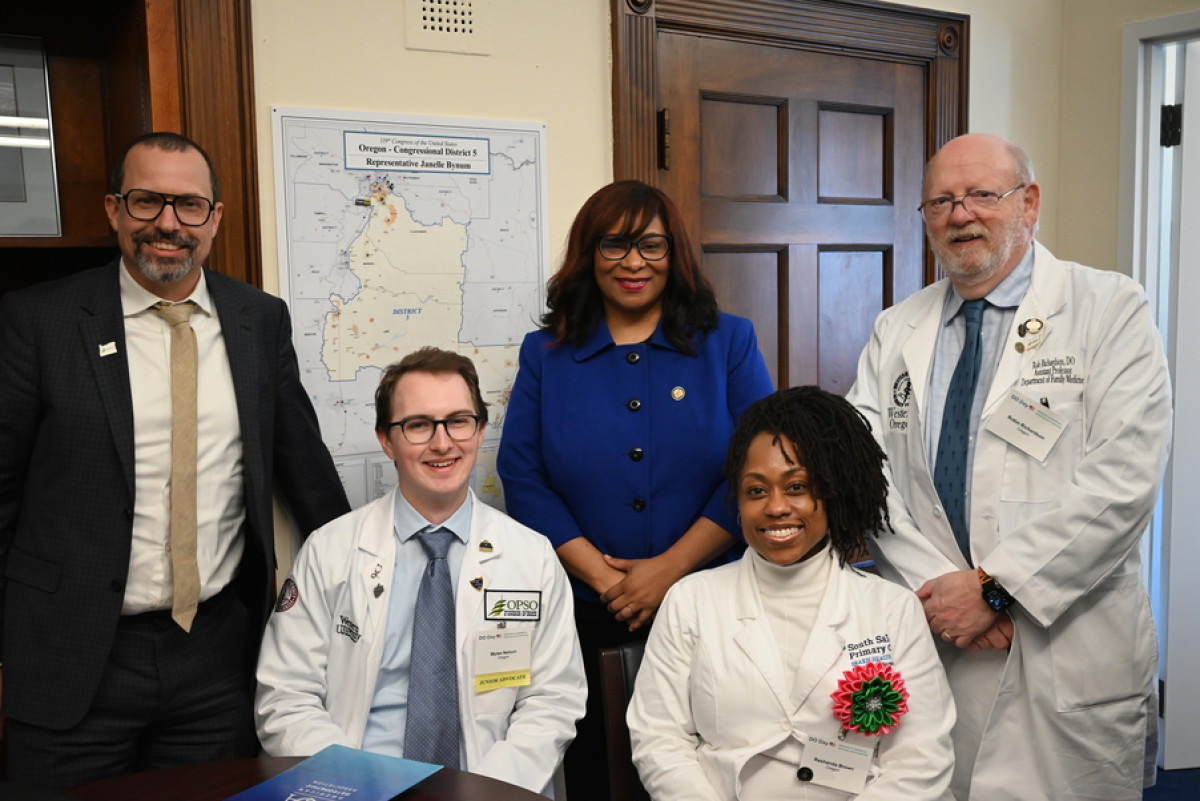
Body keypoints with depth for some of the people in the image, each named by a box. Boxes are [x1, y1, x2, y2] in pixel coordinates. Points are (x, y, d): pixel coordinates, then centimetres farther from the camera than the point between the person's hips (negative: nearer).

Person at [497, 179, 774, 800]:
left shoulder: (728, 343, 4)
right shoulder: (544, 354, 6)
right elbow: (522, 476, -1)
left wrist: (670, 568, -11)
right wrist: (600, 575, -11)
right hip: (583, 609, 1)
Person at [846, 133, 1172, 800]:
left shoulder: (1112, 311, -3)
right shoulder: (896, 332, 9)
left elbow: (1123, 481, -13)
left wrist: (992, 586, -16)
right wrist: (932, 585, -13)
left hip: (1068, 656, -3)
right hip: (928, 639, 3)